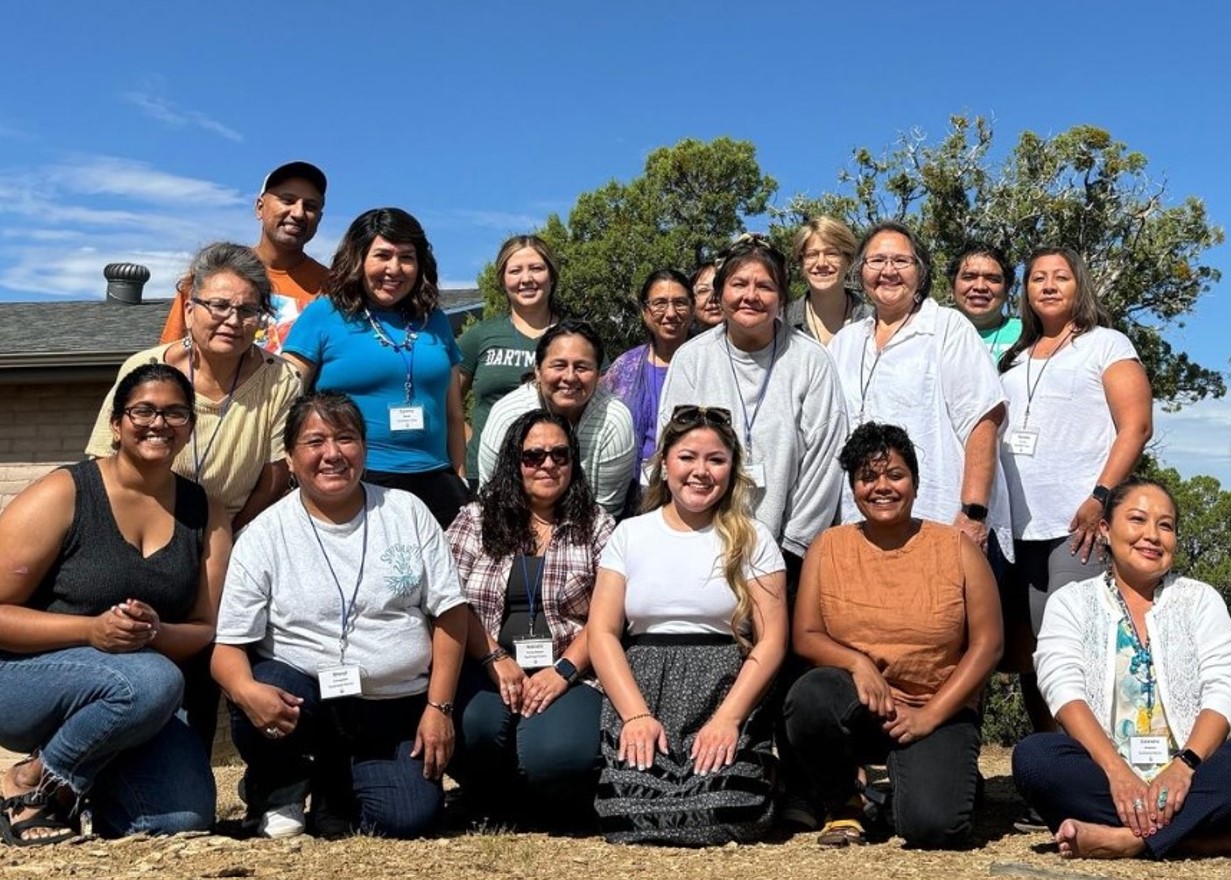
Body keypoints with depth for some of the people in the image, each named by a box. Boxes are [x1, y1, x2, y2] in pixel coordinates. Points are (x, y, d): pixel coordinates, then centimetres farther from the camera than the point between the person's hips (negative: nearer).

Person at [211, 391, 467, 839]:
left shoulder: (407, 512, 3)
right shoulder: (265, 534, -2)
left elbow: (449, 615, 3)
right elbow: (230, 646, -6)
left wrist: (439, 707, -6)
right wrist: (245, 689, -29)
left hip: (398, 709, 1)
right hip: (305, 695, -1)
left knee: (409, 819, -20)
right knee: (259, 707, -34)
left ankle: (335, 793, 17)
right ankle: (278, 794, 2)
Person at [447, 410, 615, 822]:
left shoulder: (596, 527, 11)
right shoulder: (475, 521, 13)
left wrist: (562, 672, -11)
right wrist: (496, 659, -11)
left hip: (567, 675, -1)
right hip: (485, 668, 1)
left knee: (557, 755, -32)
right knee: (473, 729, -34)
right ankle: (491, 802, 1)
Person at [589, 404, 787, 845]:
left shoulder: (752, 540, 7)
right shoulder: (630, 534, 12)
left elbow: (771, 641, 1)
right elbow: (602, 632, 4)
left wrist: (728, 717, -13)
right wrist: (635, 714, -10)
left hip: (723, 692, 0)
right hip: (641, 690, 1)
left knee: (725, 817, -24)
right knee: (629, 813, -24)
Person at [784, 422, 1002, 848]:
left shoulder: (957, 548, 1)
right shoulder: (828, 547, 5)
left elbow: (986, 645, -2)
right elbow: (805, 637, 1)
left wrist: (929, 715, -11)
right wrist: (857, 662, -20)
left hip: (937, 713, -1)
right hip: (855, 709, 2)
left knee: (932, 826, -26)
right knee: (811, 694, -34)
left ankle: (949, 775, 13)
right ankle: (843, 805, -3)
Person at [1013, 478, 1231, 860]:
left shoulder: (1200, 599, 14)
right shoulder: (1071, 602, 11)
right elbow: (1065, 691, -6)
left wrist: (1185, 765, -21)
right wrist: (1117, 771, -23)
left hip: (1187, 774, 0)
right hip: (1104, 772, 0)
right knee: (1033, 755, -31)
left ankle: (1125, 839, -32)